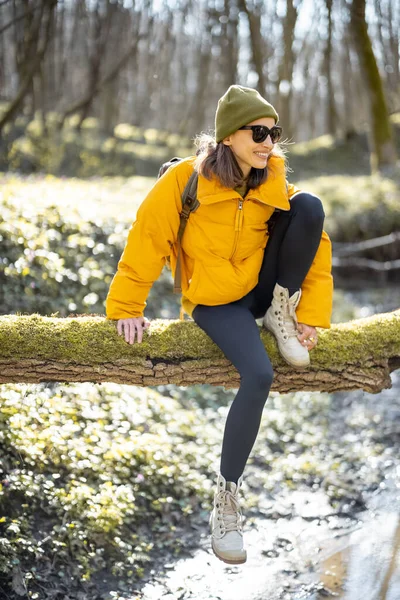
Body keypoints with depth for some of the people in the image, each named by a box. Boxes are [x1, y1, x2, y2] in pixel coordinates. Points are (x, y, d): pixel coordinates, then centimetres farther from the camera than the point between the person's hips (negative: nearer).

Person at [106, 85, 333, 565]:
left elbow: (316, 246, -3)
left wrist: (312, 316, -11)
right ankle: (226, 498, -18)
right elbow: (147, 239, -12)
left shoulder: (275, 187, -5)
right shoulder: (185, 180, -17)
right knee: (259, 375, -32)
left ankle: (282, 315, -5)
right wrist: (127, 307, -12)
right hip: (216, 303, -4)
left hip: (264, 286, 4)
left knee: (309, 205, -19)